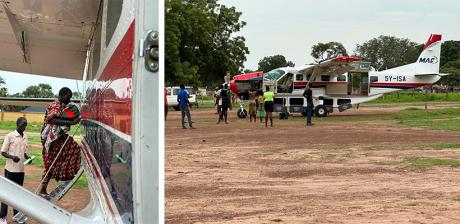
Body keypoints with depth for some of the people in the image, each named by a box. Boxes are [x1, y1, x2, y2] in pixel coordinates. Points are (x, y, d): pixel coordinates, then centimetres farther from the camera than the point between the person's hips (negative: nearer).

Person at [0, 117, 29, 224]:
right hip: (10, 169, -5)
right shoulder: (10, 136, -10)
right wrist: (12, 157, -25)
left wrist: (27, 157, -3)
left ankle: (16, 215, 21)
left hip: (21, 170, 5)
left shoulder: (25, 137, 8)